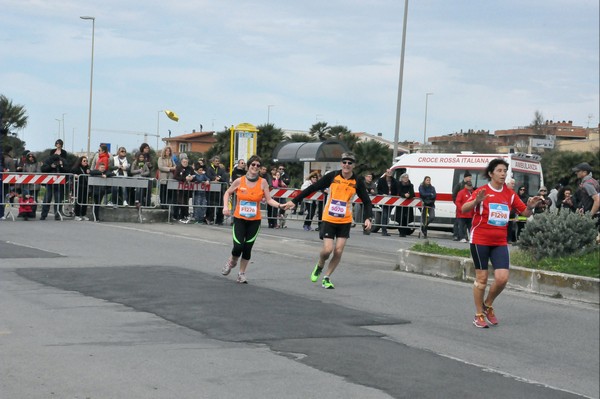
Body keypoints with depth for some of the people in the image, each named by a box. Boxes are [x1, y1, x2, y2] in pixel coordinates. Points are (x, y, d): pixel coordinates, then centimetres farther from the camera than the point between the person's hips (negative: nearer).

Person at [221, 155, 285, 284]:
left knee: (247, 248, 2)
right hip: (239, 219, -1)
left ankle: (241, 274, 19)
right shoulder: (239, 181, -4)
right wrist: (226, 206, -2)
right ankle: (231, 262, 24)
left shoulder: (263, 182, -4)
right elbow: (227, 193, 11)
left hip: (254, 220, 1)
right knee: (238, 246, -10)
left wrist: (280, 205, -20)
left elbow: (269, 199, -4)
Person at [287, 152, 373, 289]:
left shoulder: (357, 182, -4)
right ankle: (319, 267, 23)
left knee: (338, 251, -4)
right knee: (327, 249, -11)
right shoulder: (332, 176, -7)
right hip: (329, 219, -1)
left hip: (345, 221, 2)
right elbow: (313, 188, -2)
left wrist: (367, 218, -14)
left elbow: (367, 202, 2)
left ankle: (326, 278, 14)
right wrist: (295, 201, -2)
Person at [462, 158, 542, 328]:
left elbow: (525, 213, 10)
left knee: (502, 278, -8)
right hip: (480, 240, -4)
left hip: (500, 242, 4)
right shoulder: (482, 191, -7)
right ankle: (479, 315, 15)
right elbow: (464, 209, -18)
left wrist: (530, 206, -12)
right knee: (482, 278, 1)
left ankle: (488, 305, 19)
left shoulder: (510, 194, 5)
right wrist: (476, 201, -37)